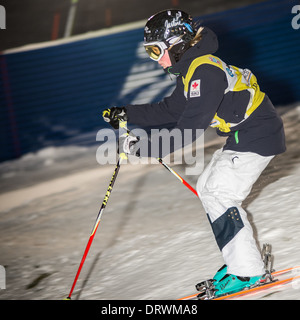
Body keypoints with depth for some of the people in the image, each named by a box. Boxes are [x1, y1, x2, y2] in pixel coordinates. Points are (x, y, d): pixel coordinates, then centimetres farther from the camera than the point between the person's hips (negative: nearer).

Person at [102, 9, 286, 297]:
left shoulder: (204, 71, -23)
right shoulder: (191, 70, 10)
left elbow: (190, 127, -28)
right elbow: (170, 110, 20)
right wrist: (126, 114, 13)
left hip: (257, 138, -11)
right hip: (242, 136, 11)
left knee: (219, 194, -11)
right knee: (207, 188, 13)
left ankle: (247, 271, -5)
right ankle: (242, 260, 15)